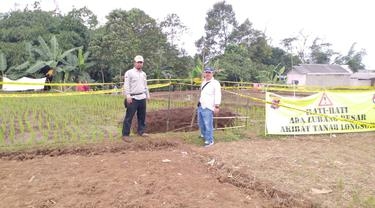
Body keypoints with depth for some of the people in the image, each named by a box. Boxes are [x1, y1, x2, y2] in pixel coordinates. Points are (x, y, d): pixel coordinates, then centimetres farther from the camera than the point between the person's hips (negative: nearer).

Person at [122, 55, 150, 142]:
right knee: (129, 117, -5)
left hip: (142, 98, 7)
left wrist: (148, 95, 21)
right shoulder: (129, 73, -6)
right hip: (133, 98, -7)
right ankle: (125, 135, 0)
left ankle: (141, 131, 27)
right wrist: (127, 96, -19)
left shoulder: (143, 74, 16)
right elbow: (126, 85, -12)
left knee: (142, 116, 13)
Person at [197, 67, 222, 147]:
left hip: (208, 108, -8)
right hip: (200, 106, 8)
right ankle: (204, 135, 41)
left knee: (208, 125, -6)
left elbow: (218, 95, -17)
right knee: (201, 123, 20)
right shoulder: (203, 82, 16)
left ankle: (209, 140, 5)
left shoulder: (215, 83, -10)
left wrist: (217, 106, -23)